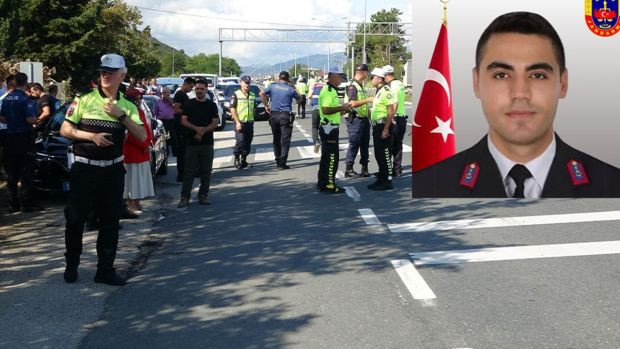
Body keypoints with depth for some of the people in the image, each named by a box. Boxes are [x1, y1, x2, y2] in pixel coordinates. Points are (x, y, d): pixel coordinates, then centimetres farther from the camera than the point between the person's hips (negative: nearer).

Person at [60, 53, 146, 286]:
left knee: (110, 220, 6)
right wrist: (91, 136, -16)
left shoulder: (127, 106, 6)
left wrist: (121, 116, -14)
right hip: (84, 168, -3)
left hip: (113, 170, 3)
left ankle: (105, 269, 15)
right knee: (75, 218, 4)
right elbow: (65, 130, -3)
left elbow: (142, 136, -4)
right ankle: (71, 265, 22)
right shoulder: (84, 99, -3)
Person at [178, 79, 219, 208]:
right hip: (191, 143, -1)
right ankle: (185, 197, 0)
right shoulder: (188, 104, 8)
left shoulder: (212, 105, 8)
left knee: (206, 171, 4)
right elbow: (183, 121, 0)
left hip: (207, 143, 1)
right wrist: (196, 128, -16)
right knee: (189, 171, -3)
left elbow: (215, 123, 2)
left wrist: (203, 130, -15)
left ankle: (203, 196, 14)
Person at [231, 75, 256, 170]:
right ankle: (236, 160, 1)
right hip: (240, 122, -6)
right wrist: (237, 122, -15)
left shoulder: (252, 95, 13)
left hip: (250, 122, 6)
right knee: (240, 141, -11)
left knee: (248, 142, 7)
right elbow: (232, 109, -8)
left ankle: (244, 160, 18)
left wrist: (252, 119, 14)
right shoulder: (236, 94, -4)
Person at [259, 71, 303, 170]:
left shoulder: (273, 86, 5)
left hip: (274, 115, 3)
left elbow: (262, 94, -6)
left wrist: (266, 105, 3)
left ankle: (278, 161, 18)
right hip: (285, 115, -3)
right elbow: (299, 99, 10)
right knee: (285, 140, -2)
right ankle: (282, 163, -10)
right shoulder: (290, 89, 0)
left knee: (276, 139, 14)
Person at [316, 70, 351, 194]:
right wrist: (341, 107, -20)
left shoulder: (331, 90, 17)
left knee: (326, 157, 16)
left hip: (328, 128, 11)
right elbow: (326, 110, -28)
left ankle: (322, 183, 23)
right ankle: (329, 185, 0)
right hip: (329, 128, -11)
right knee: (332, 157, -6)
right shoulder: (328, 91, -17)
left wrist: (342, 109, 13)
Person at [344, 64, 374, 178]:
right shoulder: (352, 86, -12)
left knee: (365, 144, 11)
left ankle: (364, 168, 17)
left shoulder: (361, 86, 18)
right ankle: (349, 169, 3)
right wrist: (367, 100, -22)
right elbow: (353, 104, -24)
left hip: (364, 119, 9)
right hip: (355, 119, -9)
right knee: (354, 145, -4)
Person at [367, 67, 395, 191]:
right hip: (377, 126, 10)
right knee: (378, 154, 14)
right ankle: (381, 179, 22)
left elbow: (391, 111, -20)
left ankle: (387, 181, 0)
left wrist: (386, 129, -23)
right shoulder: (378, 91, 16)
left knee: (385, 154, -5)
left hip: (383, 126, -10)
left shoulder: (386, 91, -15)